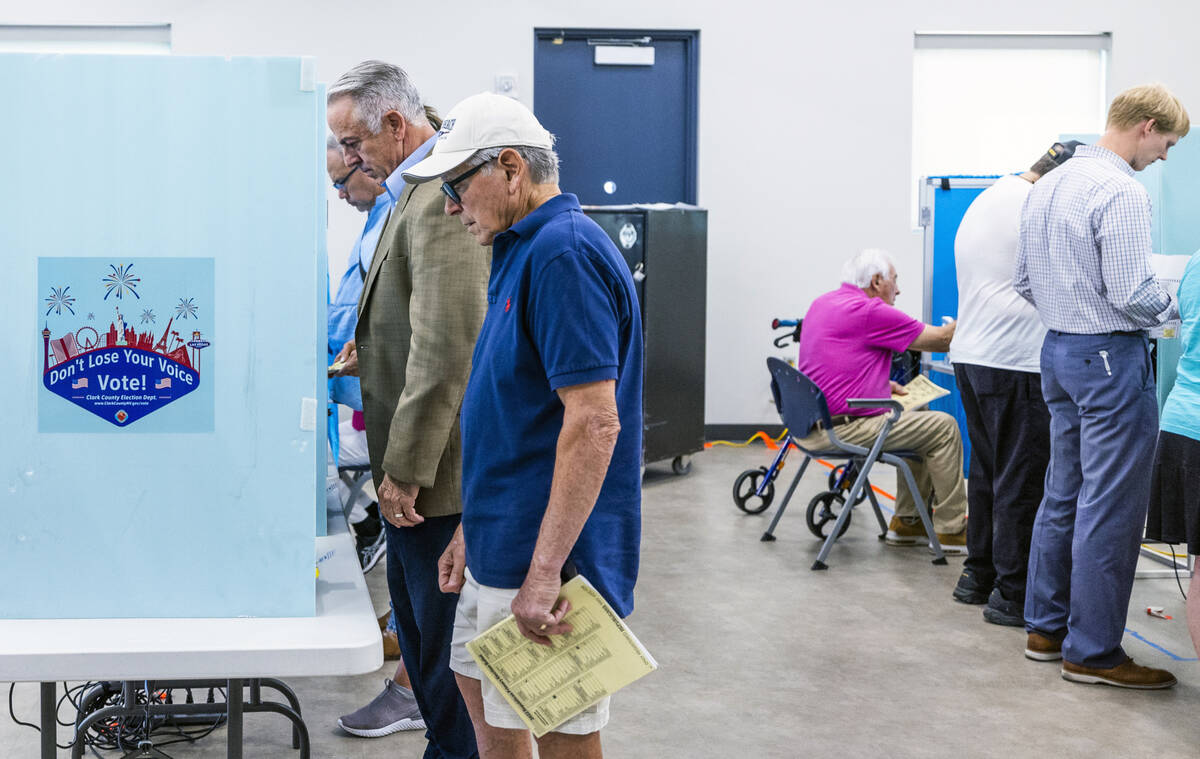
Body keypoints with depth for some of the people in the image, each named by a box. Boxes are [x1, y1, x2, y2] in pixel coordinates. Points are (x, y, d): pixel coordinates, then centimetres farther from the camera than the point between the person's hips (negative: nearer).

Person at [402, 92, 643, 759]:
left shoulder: (564, 253, -19)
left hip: (547, 554, -11)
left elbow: (593, 422, -27)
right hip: (503, 542, 11)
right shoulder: (524, 251, 13)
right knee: (478, 680, 24)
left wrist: (544, 571, -28)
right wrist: (474, 529, 21)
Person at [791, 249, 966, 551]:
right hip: (842, 429, -10)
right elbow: (941, 339, -8)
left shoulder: (822, 304, 14)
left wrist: (884, 384, 18)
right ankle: (950, 530, 4)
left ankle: (907, 522, 24)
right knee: (944, 427, -3)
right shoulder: (869, 311, -15)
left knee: (920, 421, 24)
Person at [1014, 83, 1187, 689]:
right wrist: (1173, 309, -3)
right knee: (1111, 507, -3)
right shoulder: (1121, 192, -18)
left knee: (1064, 493, 16)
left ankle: (1046, 627, 23)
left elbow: (1023, 281, 16)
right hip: (1111, 357, -9)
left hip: (1058, 350, 9)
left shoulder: (1045, 187, 11)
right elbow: (1132, 292, -21)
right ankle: (1092, 651, 2)